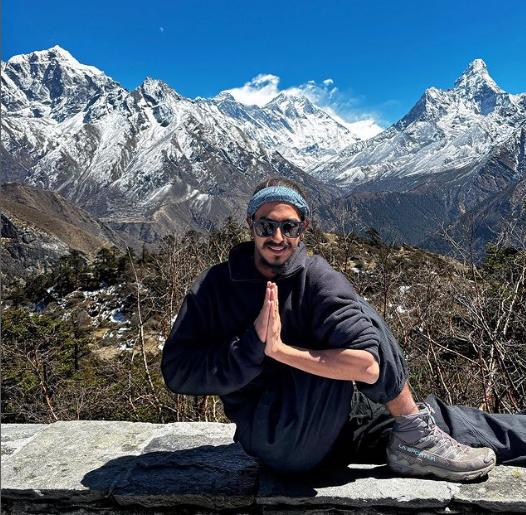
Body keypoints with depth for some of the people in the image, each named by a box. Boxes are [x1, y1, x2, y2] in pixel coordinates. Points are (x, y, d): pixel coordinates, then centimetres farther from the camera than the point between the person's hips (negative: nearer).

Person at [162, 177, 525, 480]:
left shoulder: (317, 279, -9)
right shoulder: (214, 287, -7)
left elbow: (368, 364, -22)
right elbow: (178, 371, -13)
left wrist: (279, 349, -25)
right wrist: (253, 346, -24)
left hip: (336, 421, 3)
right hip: (275, 440, -3)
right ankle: (414, 441, -7)